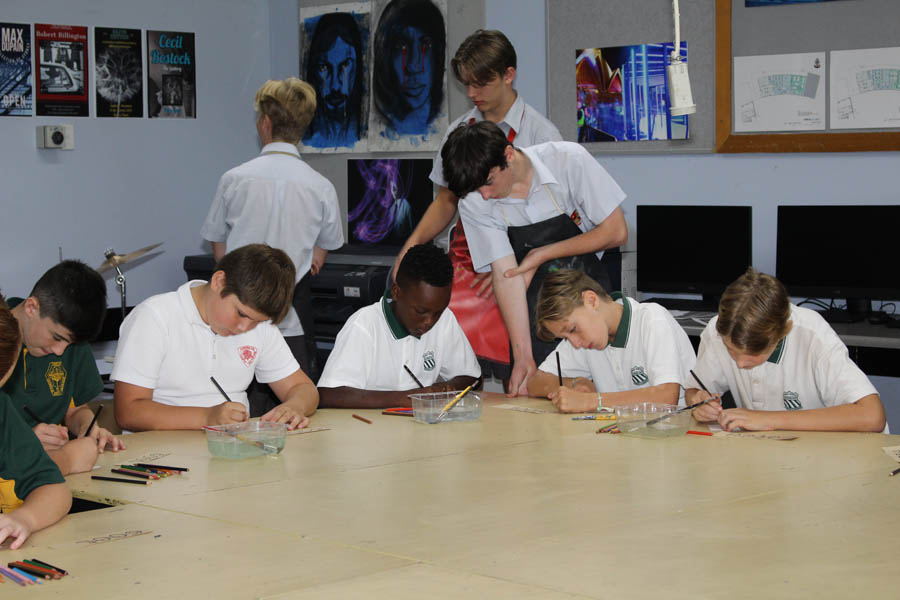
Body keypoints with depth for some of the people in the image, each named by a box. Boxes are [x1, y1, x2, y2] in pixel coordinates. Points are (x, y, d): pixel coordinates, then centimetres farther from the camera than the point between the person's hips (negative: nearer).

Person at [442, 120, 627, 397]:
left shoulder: (567, 159, -18)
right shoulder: (474, 206, -12)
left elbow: (616, 231, -12)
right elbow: (505, 275, -15)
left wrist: (543, 255, -15)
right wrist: (523, 358, -23)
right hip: (533, 314, 2)